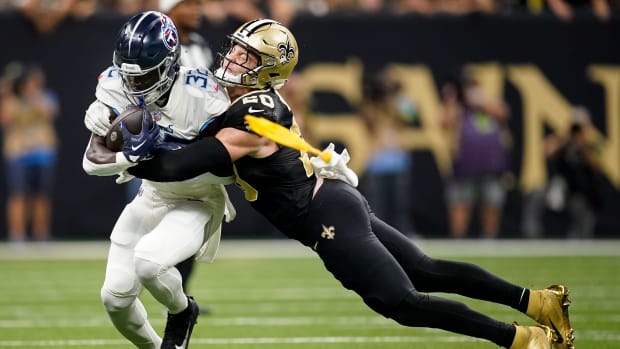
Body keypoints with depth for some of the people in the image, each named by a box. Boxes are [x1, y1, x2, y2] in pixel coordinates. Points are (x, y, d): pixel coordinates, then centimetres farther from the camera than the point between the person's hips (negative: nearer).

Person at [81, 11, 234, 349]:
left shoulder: (199, 95, -26)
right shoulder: (116, 88, -15)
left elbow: (227, 169, -22)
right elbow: (93, 160, -17)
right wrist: (133, 155, -37)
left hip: (198, 204, -5)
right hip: (152, 197, 5)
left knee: (148, 258, -31)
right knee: (115, 296, 2)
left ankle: (182, 312, 3)